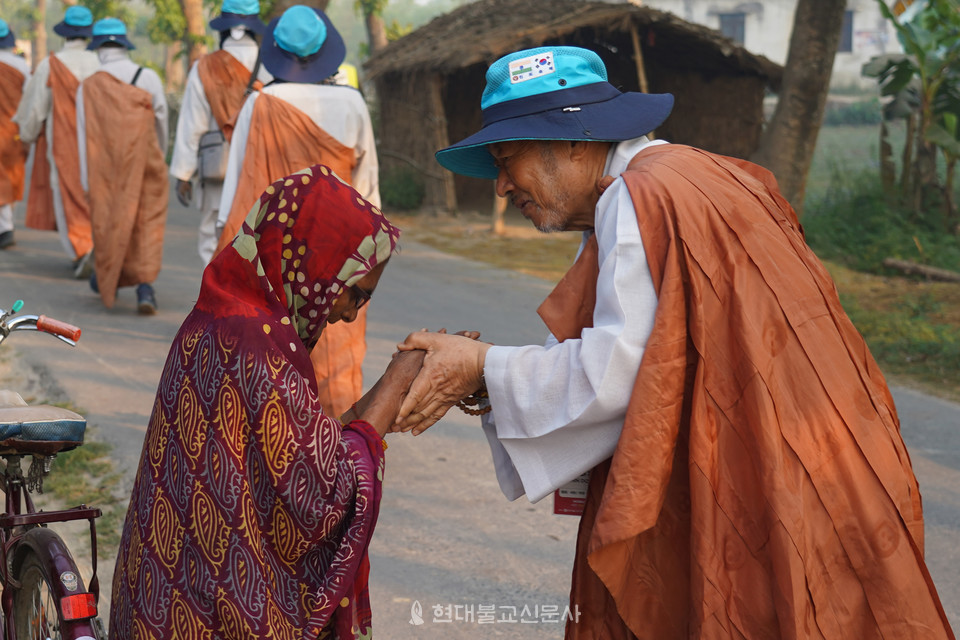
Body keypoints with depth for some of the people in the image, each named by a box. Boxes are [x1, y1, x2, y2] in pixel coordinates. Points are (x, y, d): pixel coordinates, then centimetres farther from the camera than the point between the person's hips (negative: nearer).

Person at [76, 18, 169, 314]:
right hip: (147, 167, -1)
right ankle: (145, 284, -15)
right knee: (149, 225, 2)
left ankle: (105, 277, 36)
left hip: (106, 170, 1)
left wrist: (87, 182, 0)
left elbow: (85, 137, -5)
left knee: (107, 221, 18)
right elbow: (162, 125, 7)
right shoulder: (149, 78, -4)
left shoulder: (88, 87, -6)